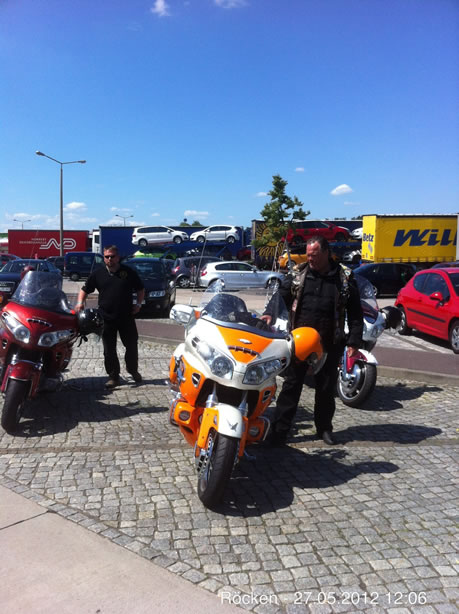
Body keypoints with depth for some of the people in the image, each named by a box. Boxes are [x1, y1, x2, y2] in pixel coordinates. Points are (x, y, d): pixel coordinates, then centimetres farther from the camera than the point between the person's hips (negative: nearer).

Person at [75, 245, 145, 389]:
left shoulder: (128, 272, 3)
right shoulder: (98, 273, 4)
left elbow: (140, 289, 13)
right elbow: (85, 289, 10)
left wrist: (138, 304, 1)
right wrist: (80, 302, -7)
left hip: (126, 317, 0)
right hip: (106, 318, 0)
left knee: (132, 345, 7)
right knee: (109, 350, 4)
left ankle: (133, 370, 30)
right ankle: (113, 377, 15)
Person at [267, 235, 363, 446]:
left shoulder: (345, 278, 0)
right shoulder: (299, 273, 4)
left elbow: (355, 314, 2)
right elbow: (282, 295, 11)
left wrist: (354, 342, -4)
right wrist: (270, 314, -6)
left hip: (329, 344, 0)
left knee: (326, 388, 12)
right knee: (291, 385, 3)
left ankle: (324, 427, 30)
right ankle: (280, 429, 9)